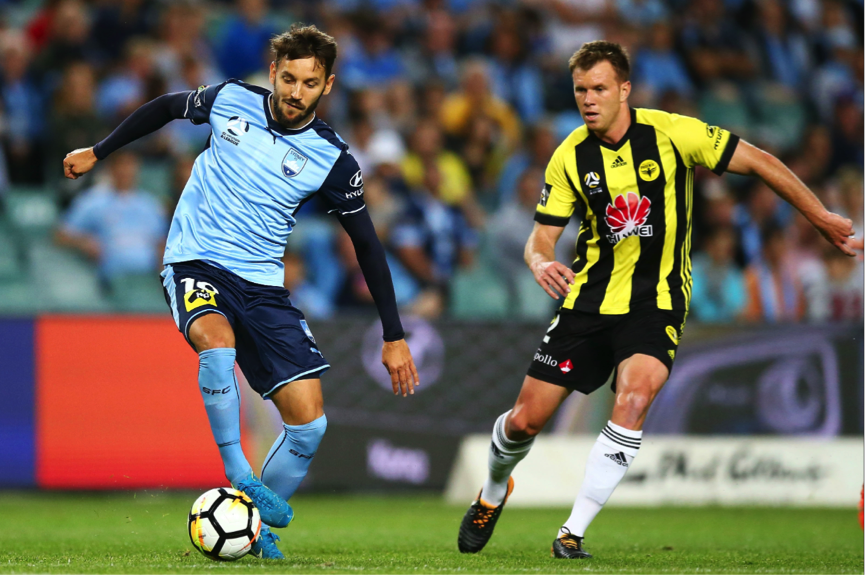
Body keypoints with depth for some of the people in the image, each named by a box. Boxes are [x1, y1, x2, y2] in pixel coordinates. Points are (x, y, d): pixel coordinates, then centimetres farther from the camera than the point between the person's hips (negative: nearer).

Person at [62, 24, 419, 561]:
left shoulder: (333, 160, -5)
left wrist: (394, 336, 2)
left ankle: (257, 526, 11)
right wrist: (97, 153, 23)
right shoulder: (231, 100, -4)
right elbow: (166, 107, 16)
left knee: (309, 421, -9)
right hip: (196, 263, -2)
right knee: (218, 342, -37)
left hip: (263, 284, 2)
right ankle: (238, 477, -24)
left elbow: (366, 244, 3)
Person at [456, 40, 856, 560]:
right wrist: (542, 262, -23)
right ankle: (493, 493, 37)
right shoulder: (570, 157, -4)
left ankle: (575, 531, -21)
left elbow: (759, 162, -5)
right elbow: (543, 235, 2)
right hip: (589, 298, 3)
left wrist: (823, 218, -2)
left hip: (656, 299, -3)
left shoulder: (670, 132, -13)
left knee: (633, 397, -31)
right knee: (526, 420, 2)